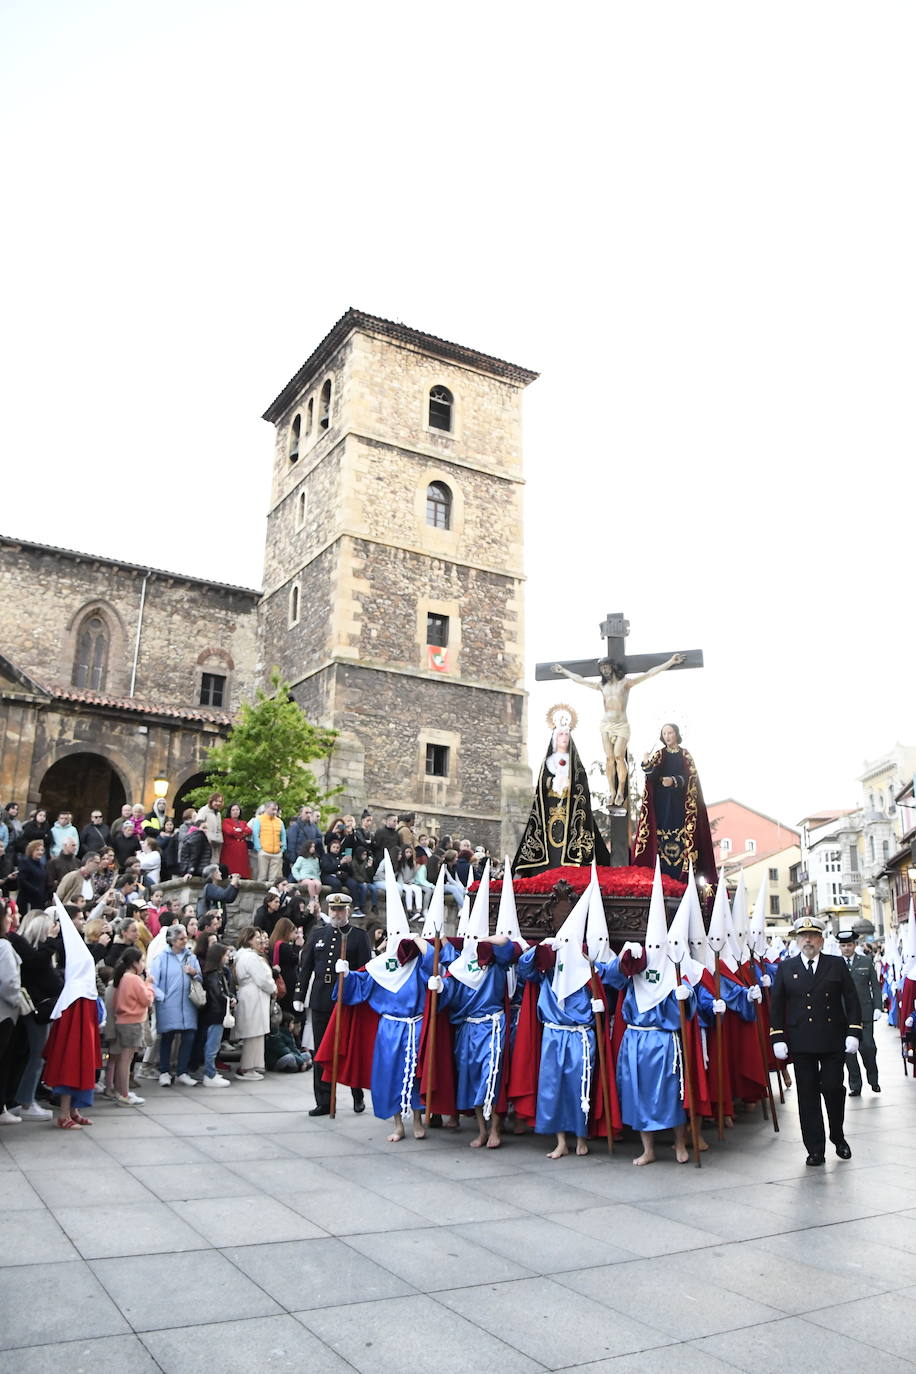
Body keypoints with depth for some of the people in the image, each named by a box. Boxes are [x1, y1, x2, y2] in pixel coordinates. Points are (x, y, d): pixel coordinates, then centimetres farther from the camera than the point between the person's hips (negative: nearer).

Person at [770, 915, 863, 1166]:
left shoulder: (837, 965, 6)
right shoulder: (785, 968, 6)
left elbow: (852, 1001, 5)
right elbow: (776, 1006, 6)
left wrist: (853, 1032, -4)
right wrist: (778, 1038, -1)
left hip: (833, 1041, 0)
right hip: (801, 1042, 1)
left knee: (833, 1088, 0)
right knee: (808, 1095, 3)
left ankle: (838, 1137, 26)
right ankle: (815, 1149, 11)